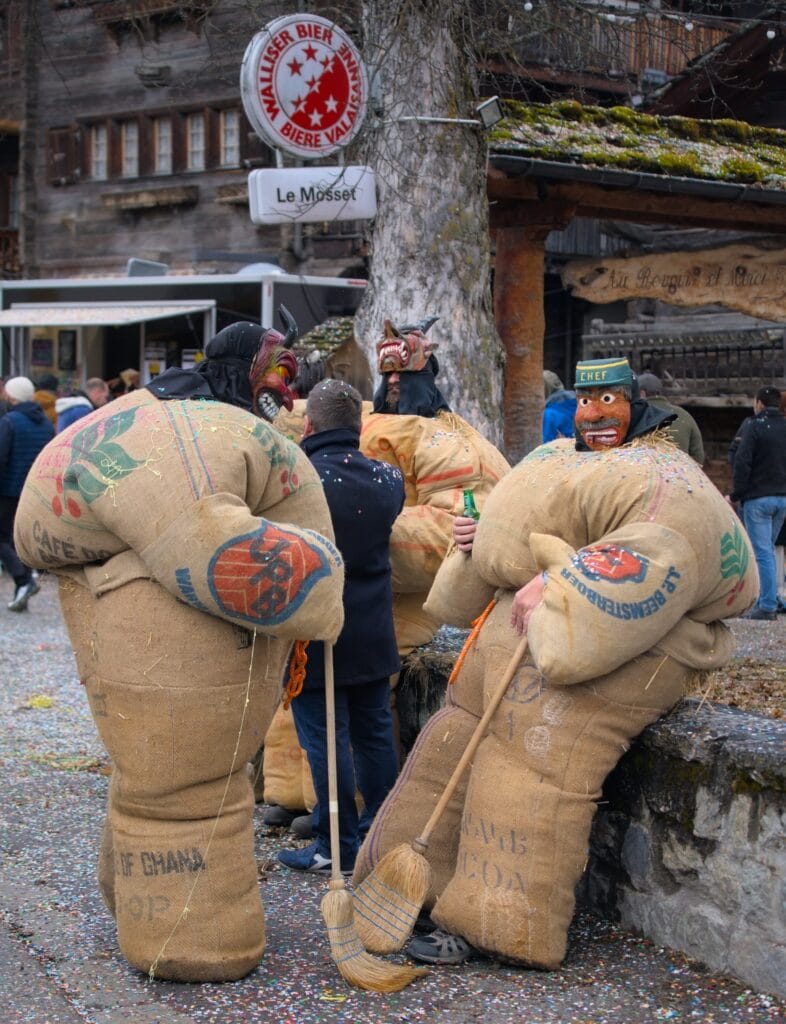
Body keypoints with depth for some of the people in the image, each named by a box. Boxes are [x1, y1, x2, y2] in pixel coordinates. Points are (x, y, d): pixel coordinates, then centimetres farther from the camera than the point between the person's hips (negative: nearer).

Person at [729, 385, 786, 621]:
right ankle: (766, 599, 17)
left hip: (757, 497, -6)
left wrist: (735, 495, -6)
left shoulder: (754, 427, -8)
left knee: (762, 551, -6)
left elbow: (742, 464, -14)